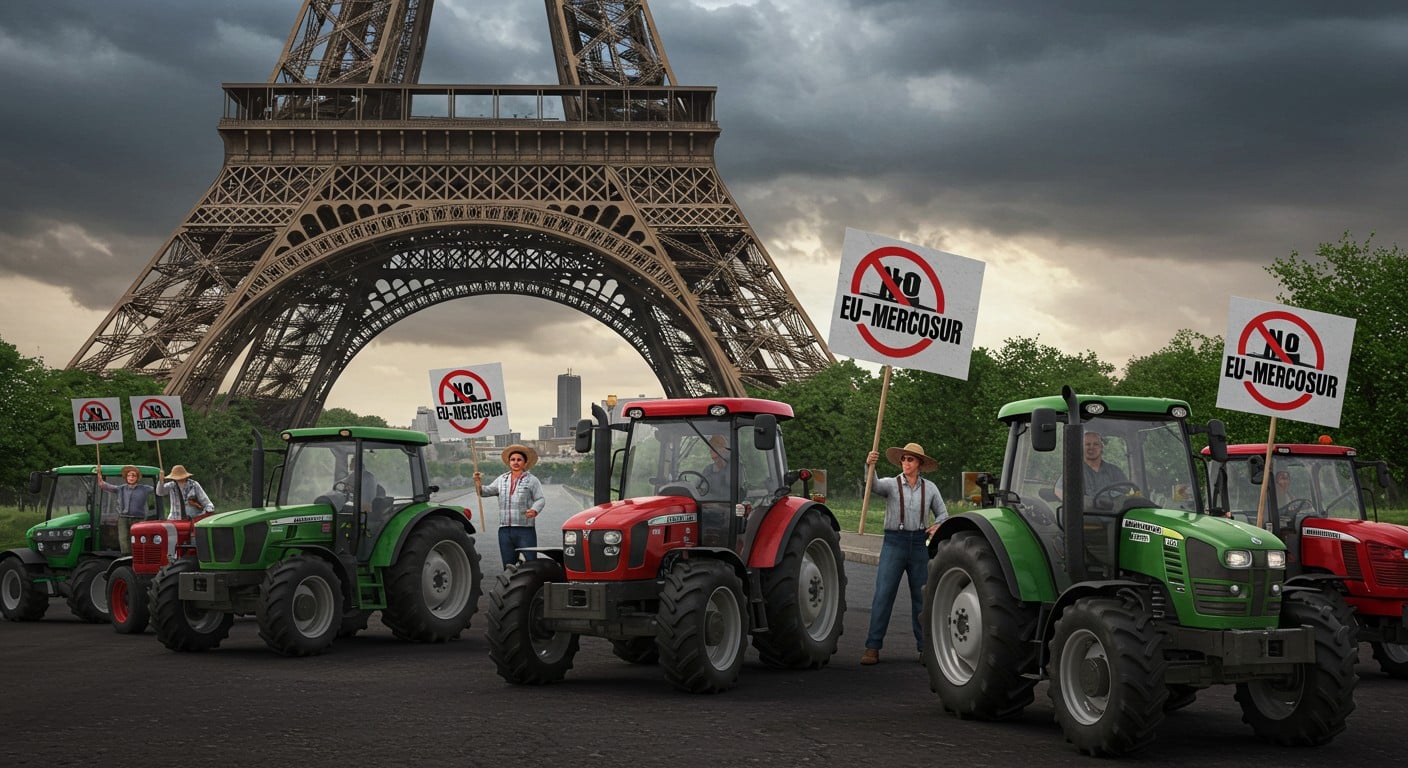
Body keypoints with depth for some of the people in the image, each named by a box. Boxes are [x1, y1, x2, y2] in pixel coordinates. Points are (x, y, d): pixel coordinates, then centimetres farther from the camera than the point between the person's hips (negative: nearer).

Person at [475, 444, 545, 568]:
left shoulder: (532, 480, 2)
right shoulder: (502, 479, 17)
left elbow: (540, 499, -3)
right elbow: (485, 492, 17)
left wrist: (535, 510, -23)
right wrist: (478, 483, -3)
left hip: (525, 530, -5)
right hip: (505, 530, 5)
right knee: (508, 565, 8)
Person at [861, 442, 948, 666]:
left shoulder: (929, 488, 8)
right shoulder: (891, 484, 0)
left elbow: (942, 513, 17)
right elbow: (874, 485, -21)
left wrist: (937, 526, -5)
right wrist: (870, 466, -41)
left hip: (919, 543, 2)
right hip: (894, 541, -2)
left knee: (921, 596, 7)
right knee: (883, 595, -7)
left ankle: (925, 646, 15)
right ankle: (872, 647, -7)